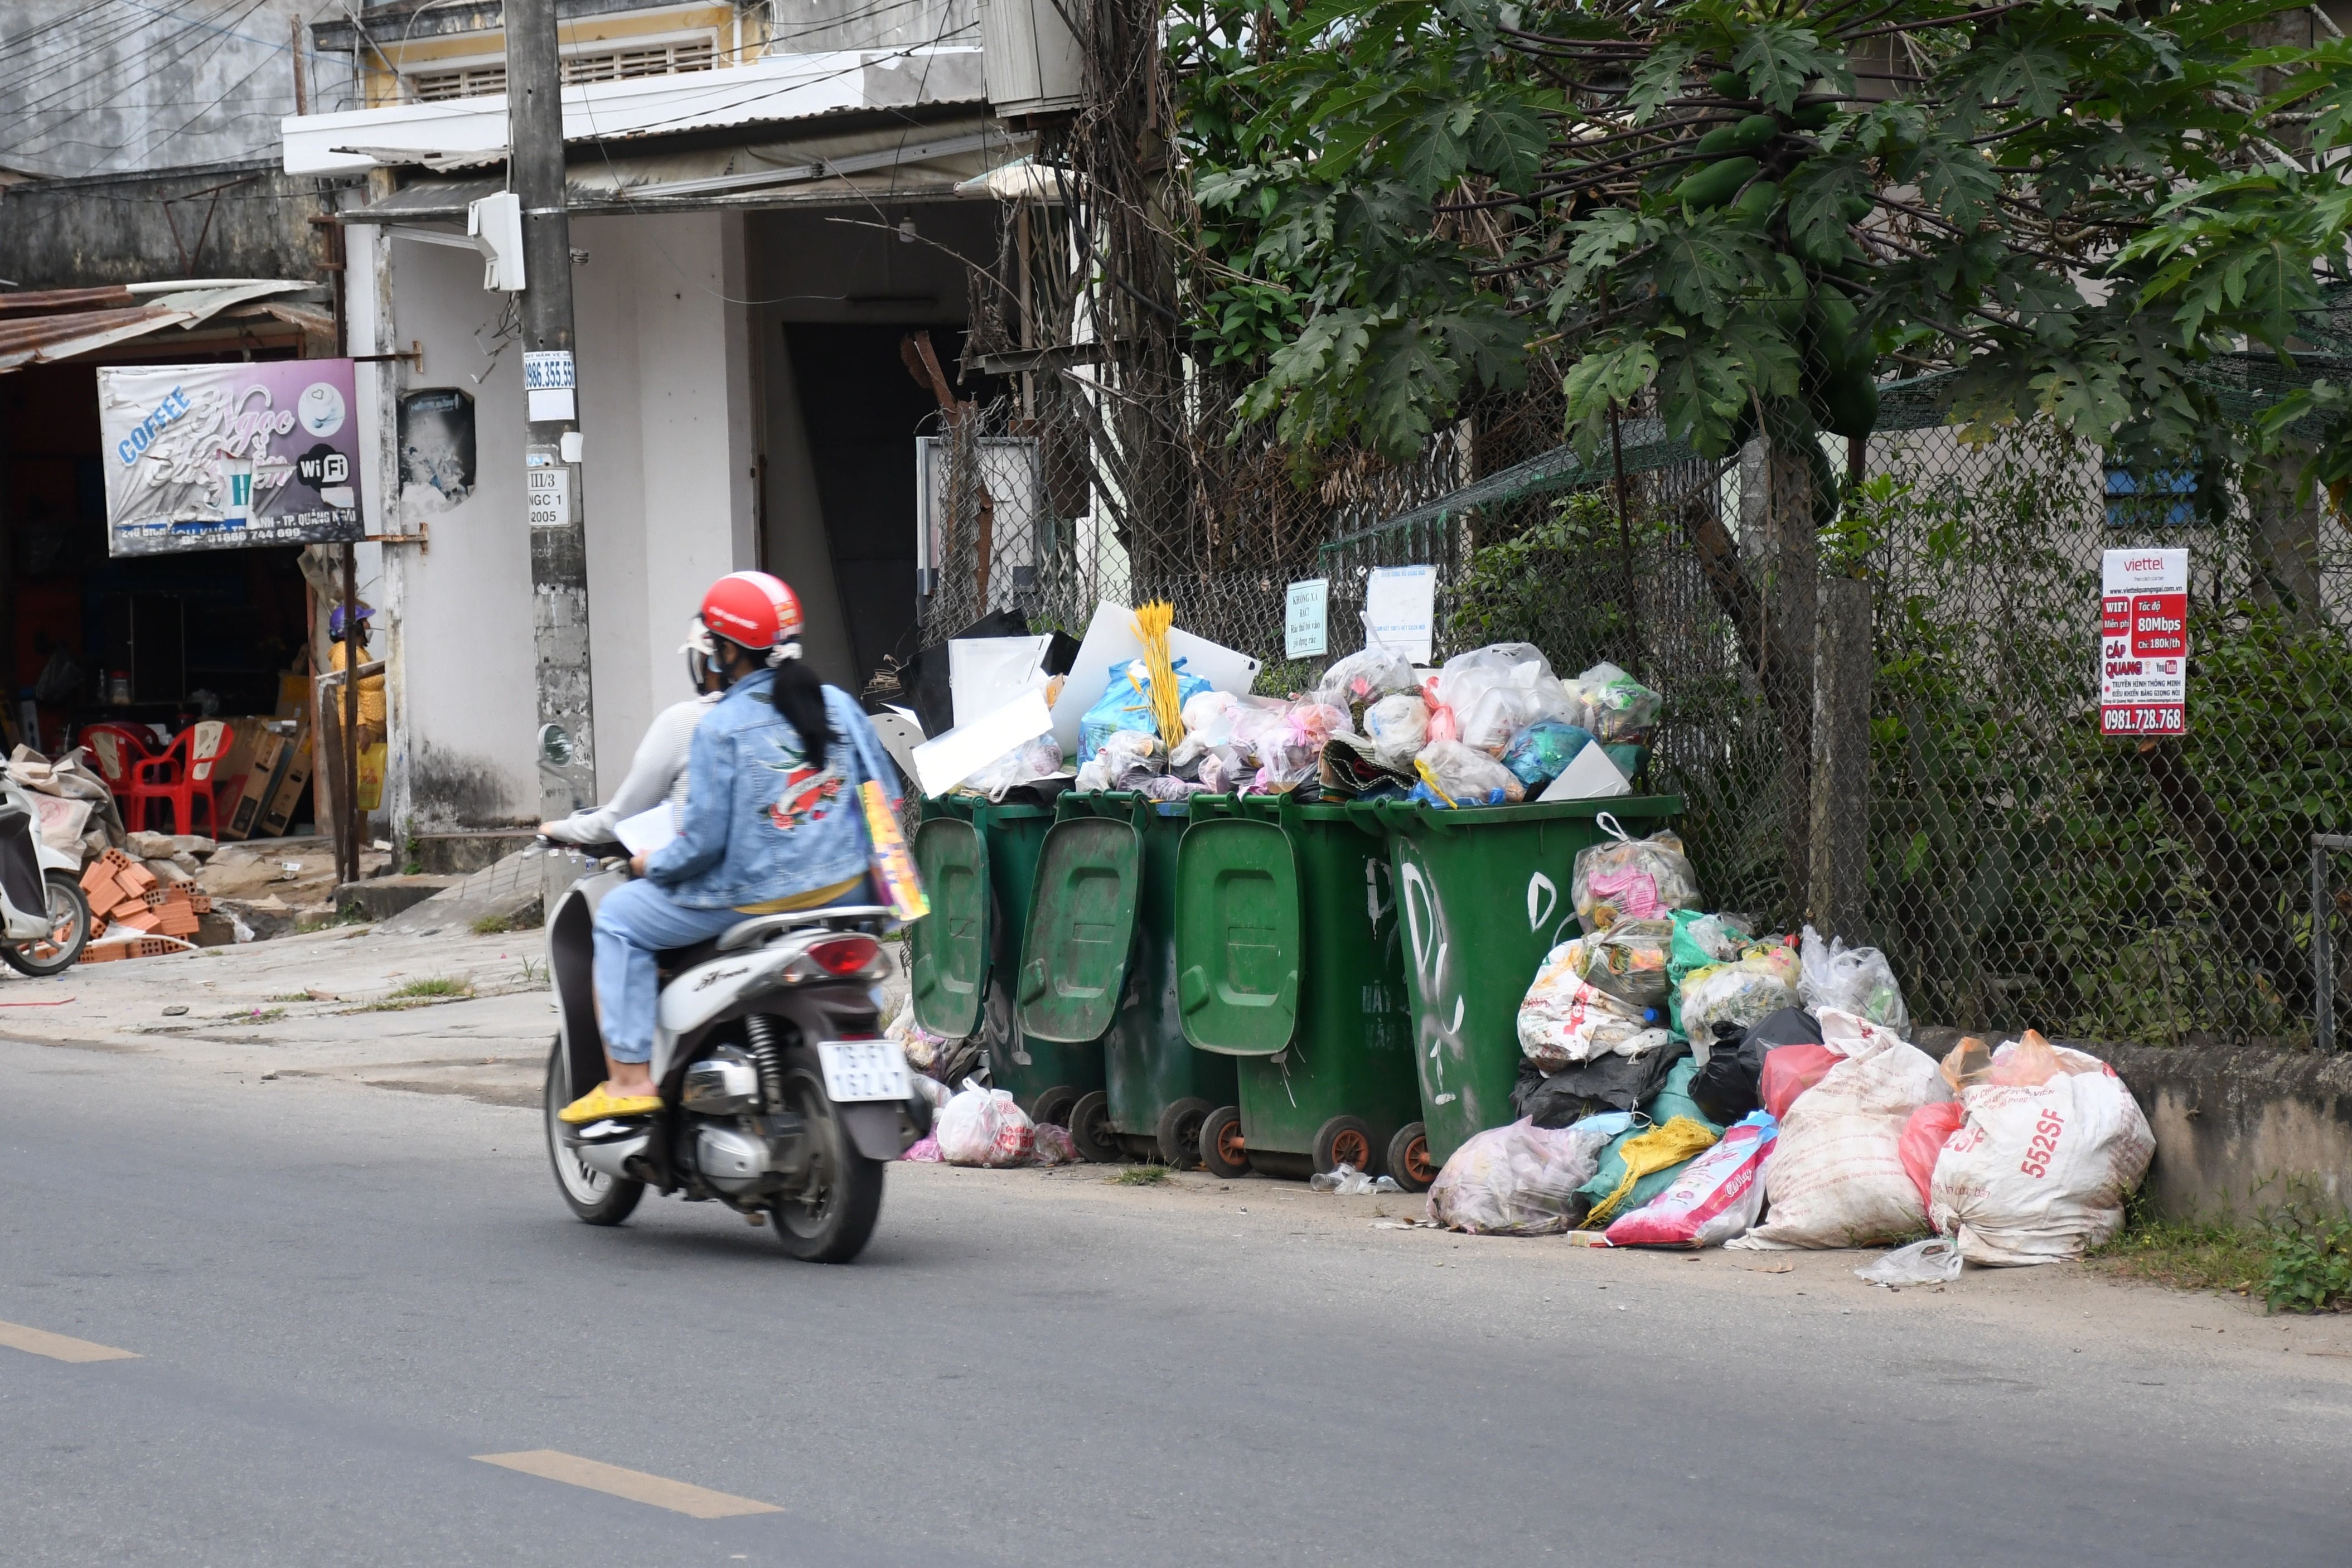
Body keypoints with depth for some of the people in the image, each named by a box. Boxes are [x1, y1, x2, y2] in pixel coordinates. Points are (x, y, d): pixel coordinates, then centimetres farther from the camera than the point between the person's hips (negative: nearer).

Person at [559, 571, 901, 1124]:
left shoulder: (722, 726, -13)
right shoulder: (838, 705, 3)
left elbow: (703, 841, -14)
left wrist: (651, 865, 5)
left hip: (750, 901, -6)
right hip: (840, 889, 6)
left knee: (618, 917, 11)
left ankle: (630, 1075, 4)